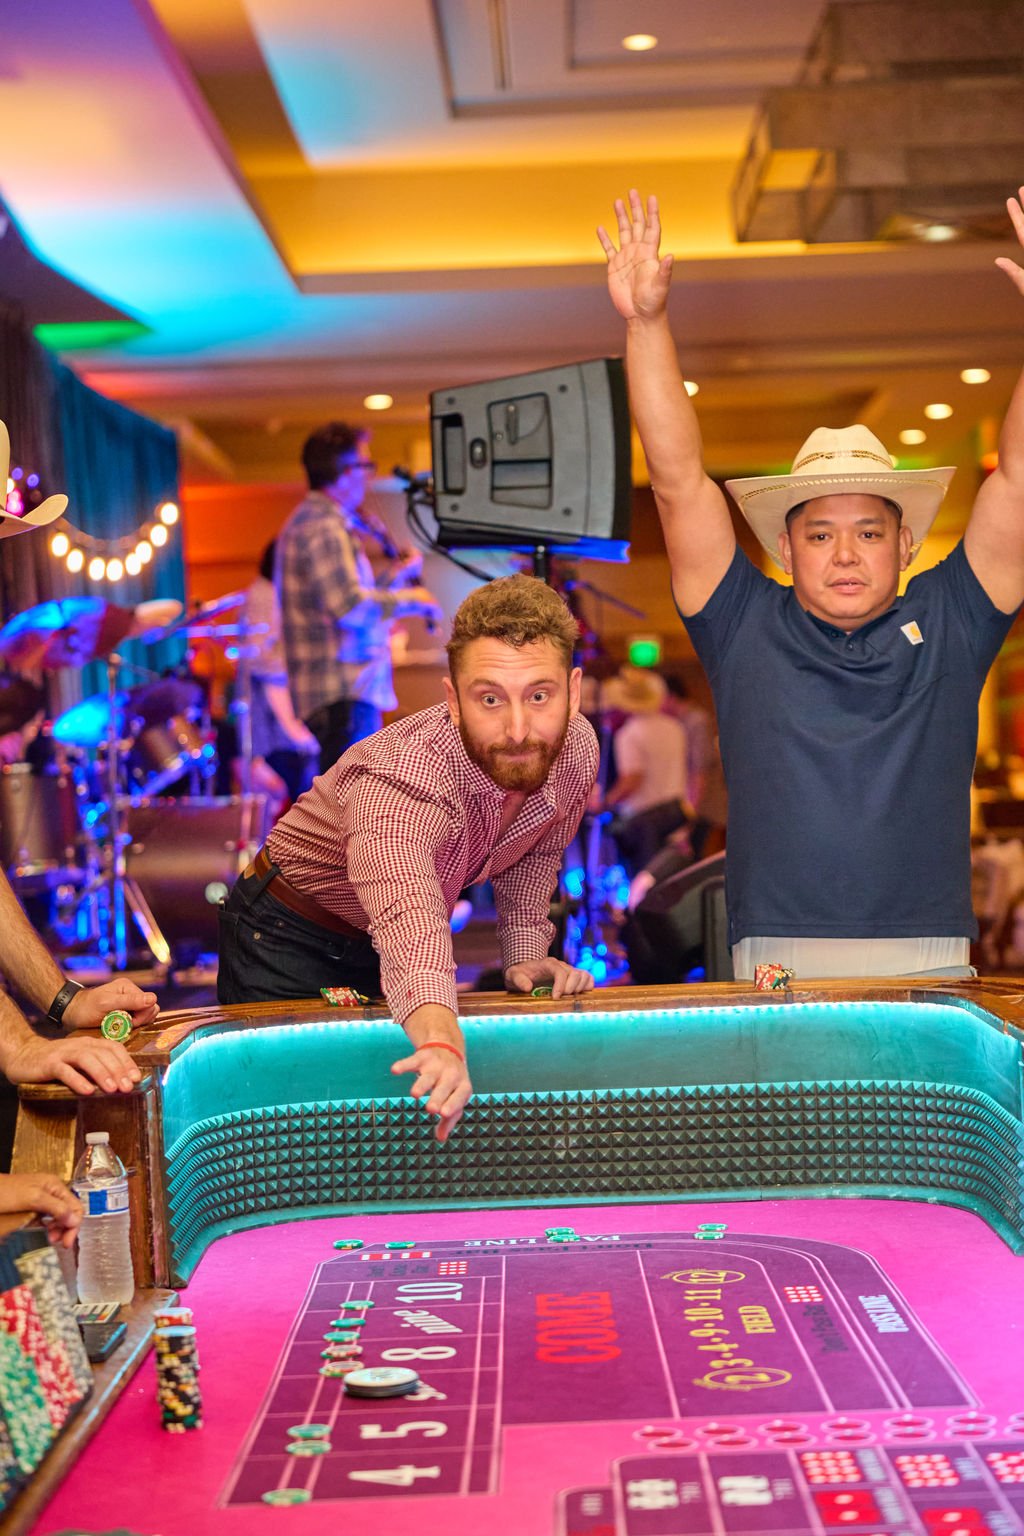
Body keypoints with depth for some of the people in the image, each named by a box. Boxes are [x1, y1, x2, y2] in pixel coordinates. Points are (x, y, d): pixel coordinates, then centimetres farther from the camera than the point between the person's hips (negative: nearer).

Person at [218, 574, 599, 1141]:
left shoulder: (576, 750, -20)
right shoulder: (402, 779, -42)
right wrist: (442, 1043, -78)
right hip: (291, 941, -6)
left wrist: (526, 955, -8)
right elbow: (408, 918, -61)